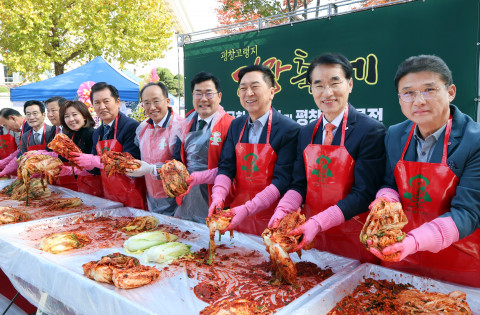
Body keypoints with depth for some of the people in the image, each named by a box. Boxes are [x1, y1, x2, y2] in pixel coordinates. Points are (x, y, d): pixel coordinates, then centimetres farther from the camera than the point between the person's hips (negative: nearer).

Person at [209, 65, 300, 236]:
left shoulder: (290, 129, -13)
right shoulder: (236, 125, 6)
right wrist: (218, 196, -15)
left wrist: (248, 208, -25)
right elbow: (226, 167, 3)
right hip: (238, 216, 5)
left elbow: (282, 181, -17)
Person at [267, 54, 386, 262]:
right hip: (312, 237, 5)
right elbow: (299, 184, 5)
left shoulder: (372, 131, -13)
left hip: (354, 241, -4)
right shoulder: (306, 134, 4)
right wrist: (282, 210, -14)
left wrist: (318, 222, -26)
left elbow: (364, 194, -17)